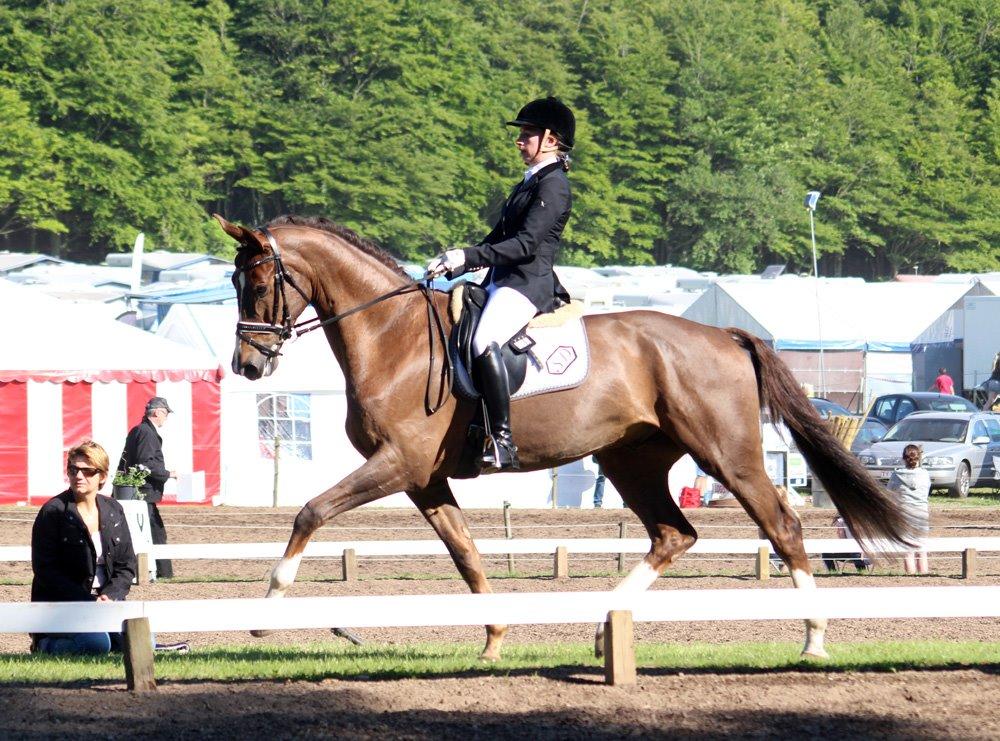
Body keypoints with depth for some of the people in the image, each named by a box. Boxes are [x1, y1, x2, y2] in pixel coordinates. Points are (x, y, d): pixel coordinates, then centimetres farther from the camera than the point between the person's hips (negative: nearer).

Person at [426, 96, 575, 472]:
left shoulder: (553, 185, -9)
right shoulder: (529, 183, 22)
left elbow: (526, 243, -19)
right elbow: (499, 238, 24)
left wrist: (468, 256, -23)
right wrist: (455, 266, 12)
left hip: (528, 283, -11)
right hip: (504, 281, 11)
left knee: (484, 341, -33)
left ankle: (502, 442, -38)